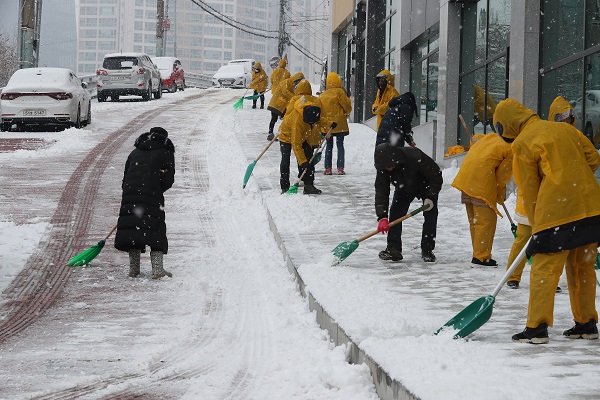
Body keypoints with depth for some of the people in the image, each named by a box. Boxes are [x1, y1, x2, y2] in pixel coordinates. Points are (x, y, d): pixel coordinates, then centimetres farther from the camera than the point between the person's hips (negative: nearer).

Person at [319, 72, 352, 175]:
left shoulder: (323, 95, 4)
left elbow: (320, 109, 9)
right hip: (339, 124, -3)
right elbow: (347, 105, -8)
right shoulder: (339, 92, -10)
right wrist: (347, 113, 14)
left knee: (329, 146, 11)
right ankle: (340, 168, -4)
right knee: (340, 145, 2)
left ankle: (328, 168, 6)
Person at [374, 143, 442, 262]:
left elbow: (436, 176, -29)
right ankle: (393, 249, -8)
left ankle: (427, 250, -6)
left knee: (431, 215, -15)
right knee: (395, 213, -12)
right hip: (404, 189, 3)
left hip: (426, 186, -3)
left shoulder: (416, 158, -41)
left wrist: (430, 197, -33)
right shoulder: (383, 169, -28)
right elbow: (381, 192, -28)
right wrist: (382, 217, -39)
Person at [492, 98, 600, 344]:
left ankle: (536, 328, -7)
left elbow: (529, 191, 0)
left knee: (544, 269, -4)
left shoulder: (523, 143, -2)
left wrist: (537, 227, 8)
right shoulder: (564, 129, 17)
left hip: (558, 211, -7)